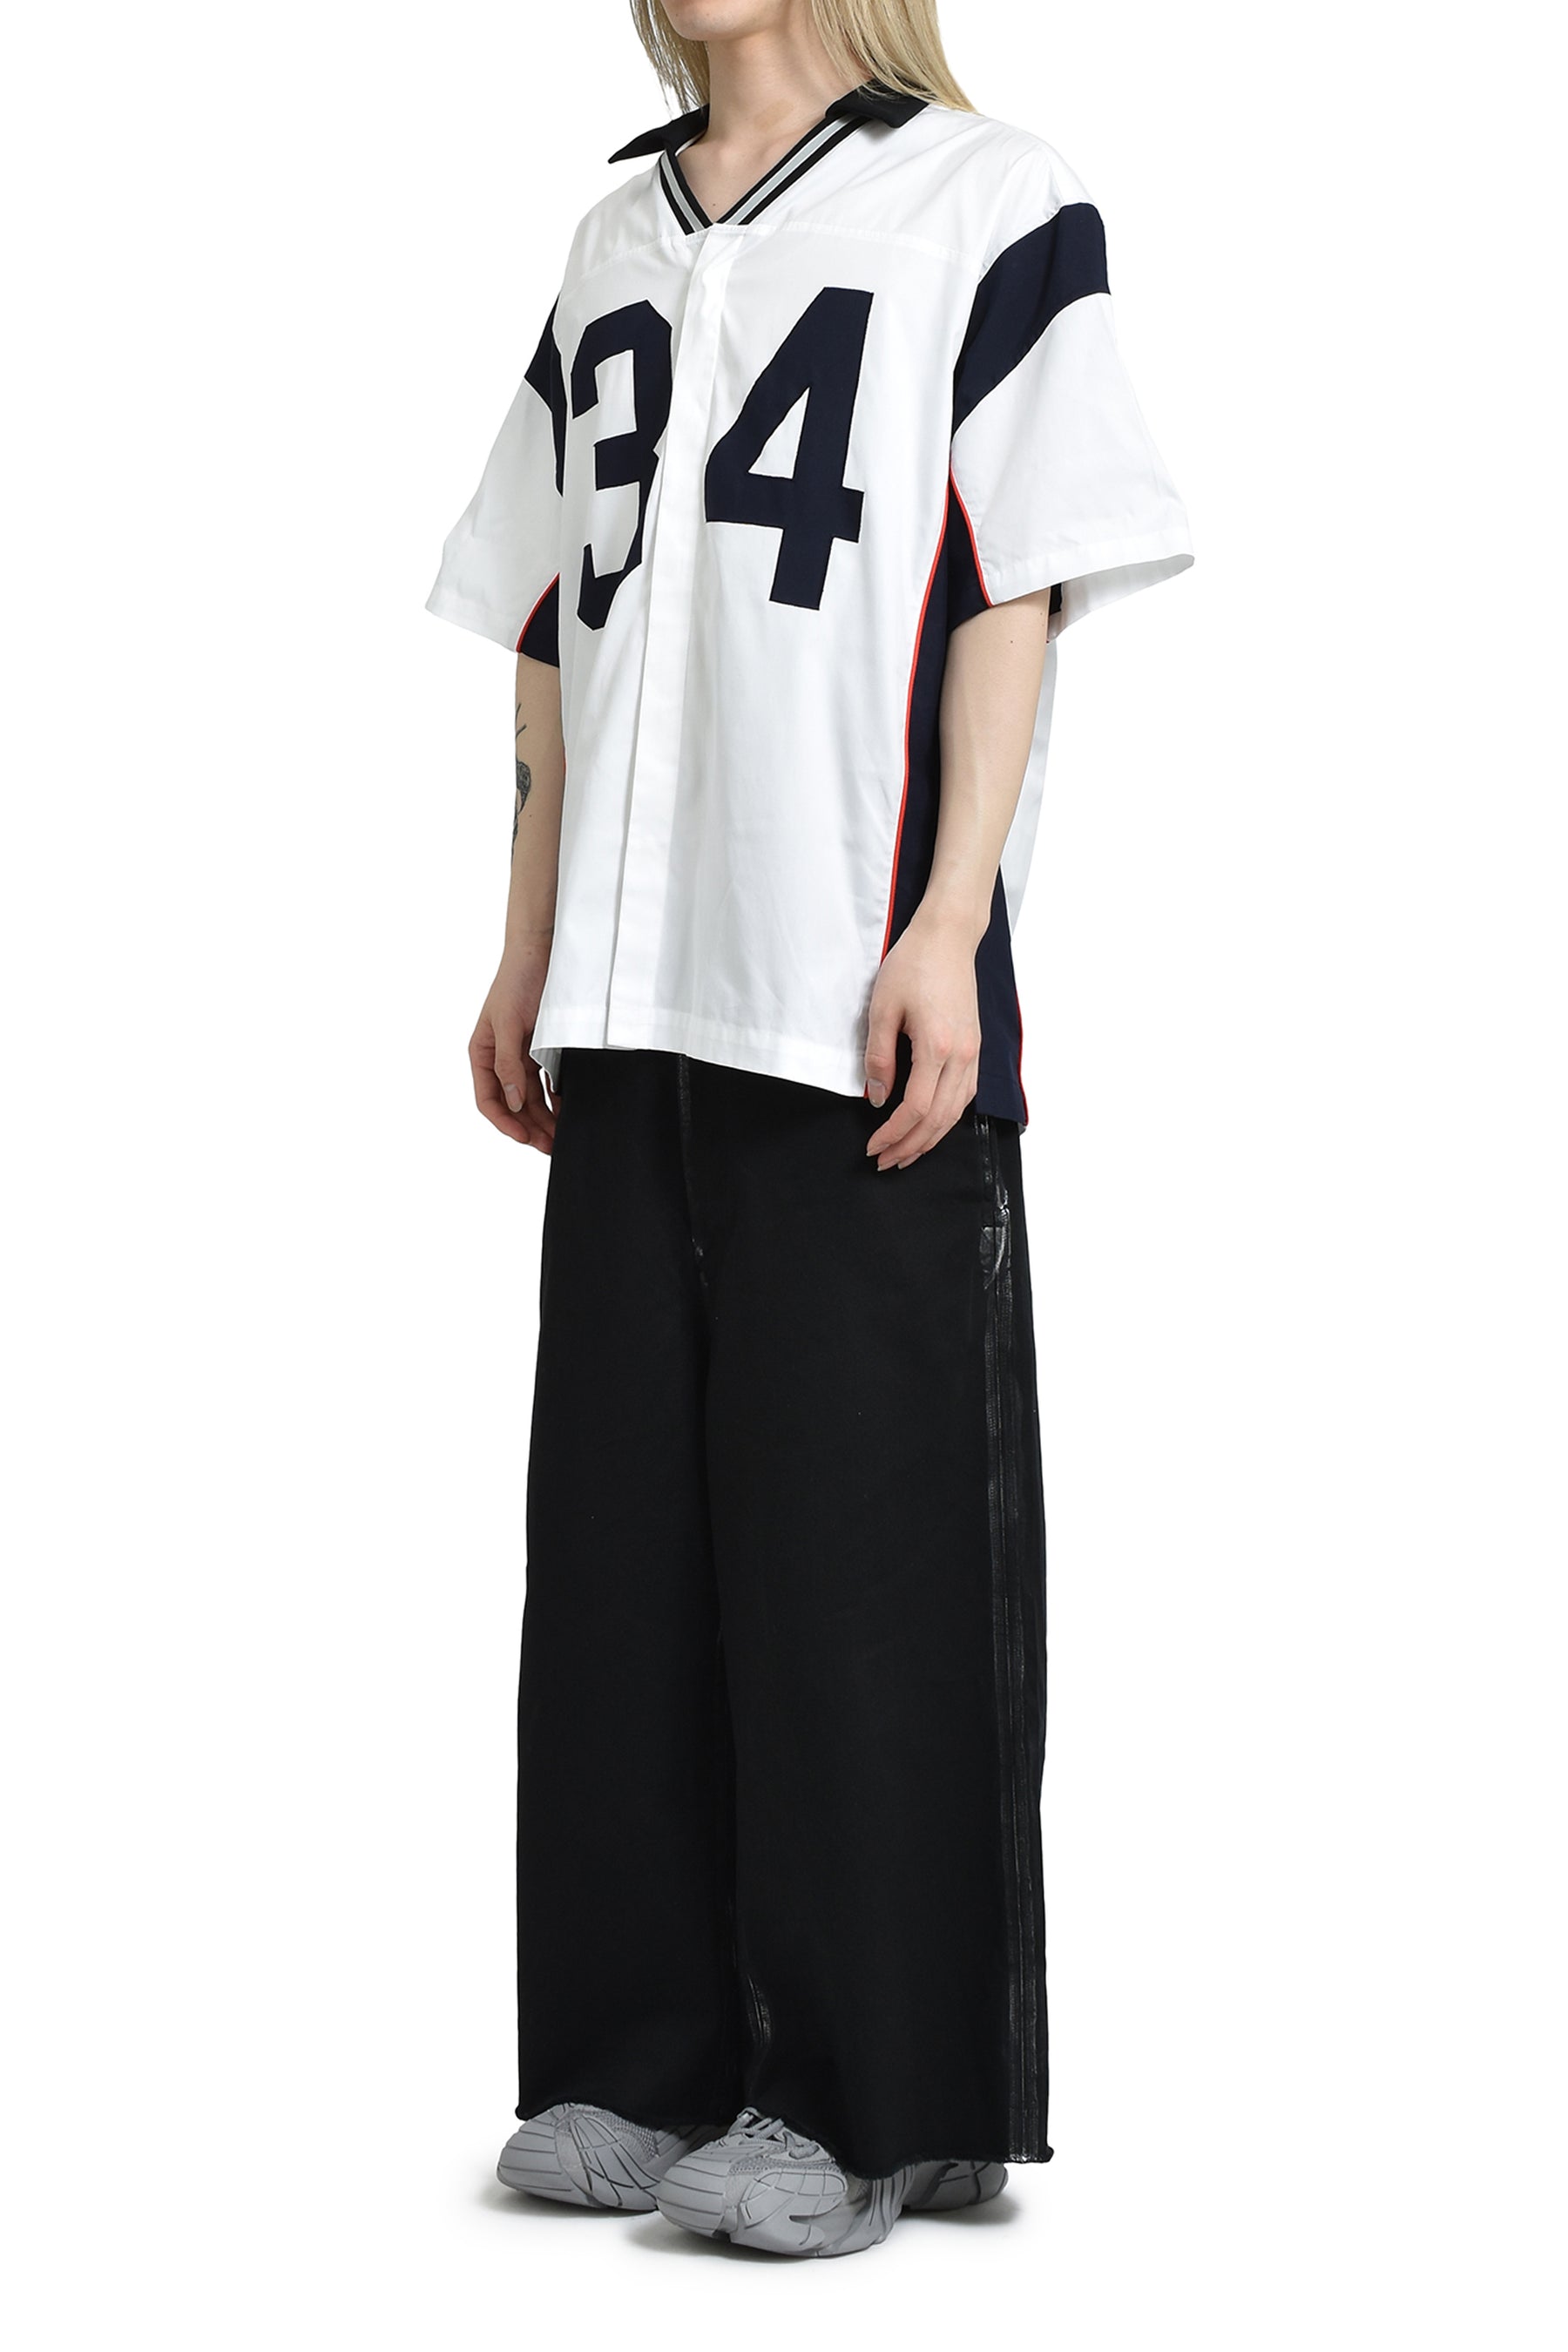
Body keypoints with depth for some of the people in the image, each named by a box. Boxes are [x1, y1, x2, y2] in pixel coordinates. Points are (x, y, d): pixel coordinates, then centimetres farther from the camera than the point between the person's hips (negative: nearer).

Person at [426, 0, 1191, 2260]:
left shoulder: (988, 202, 2)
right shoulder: (618, 241, 19)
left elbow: (1014, 597, -4)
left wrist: (946, 928, -13)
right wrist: (530, 960, 14)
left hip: (859, 1004, -6)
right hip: (638, 999, 6)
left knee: (859, 1527, -4)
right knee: (625, 1521, 6)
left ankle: (867, 2096, 2)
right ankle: (643, 2063, 14)